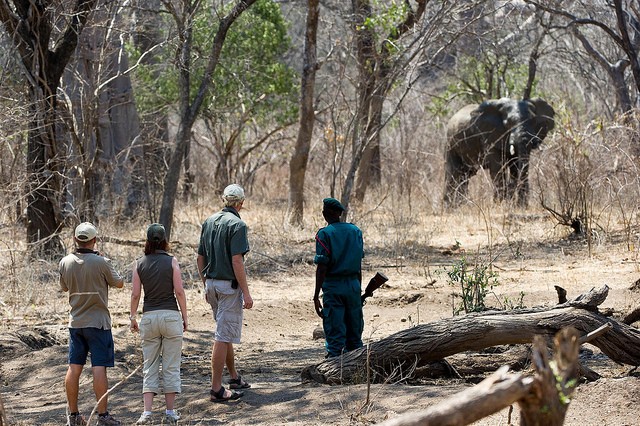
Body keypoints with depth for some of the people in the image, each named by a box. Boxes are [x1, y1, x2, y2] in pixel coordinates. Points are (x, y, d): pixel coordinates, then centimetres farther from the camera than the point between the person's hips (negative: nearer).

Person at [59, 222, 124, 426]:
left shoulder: (65, 262, -2)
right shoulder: (101, 263, -14)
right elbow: (119, 283, 1)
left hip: (75, 322, 5)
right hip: (98, 321, -5)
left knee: (74, 368, 8)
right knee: (99, 368, -4)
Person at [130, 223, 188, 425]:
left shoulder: (139, 264, 1)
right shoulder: (171, 261, -4)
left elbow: (135, 294, 1)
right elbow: (179, 291, -6)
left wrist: (133, 317, 14)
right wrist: (185, 317, 3)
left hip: (149, 317, 2)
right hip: (171, 316, -2)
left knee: (149, 367, 7)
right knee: (171, 366, 6)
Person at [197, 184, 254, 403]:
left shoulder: (209, 221, 10)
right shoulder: (237, 224, -14)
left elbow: (200, 257, 13)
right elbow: (237, 261, -19)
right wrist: (246, 292, -16)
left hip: (211, 284, 8)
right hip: (229, 286, -8)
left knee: (226, 332, 21)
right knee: (223, 336, -6)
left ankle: (234, 377, 33)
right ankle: (217, 389, -6)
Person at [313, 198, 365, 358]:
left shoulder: (324, 234, -9)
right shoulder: (356, 231, 7)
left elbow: (322, 267, -13)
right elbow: (359, 264, 12)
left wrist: (316, 295, -10)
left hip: (333, 286, -5)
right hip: (353, 284, 5)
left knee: (335, 334, -2)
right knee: (354, 333, 14)